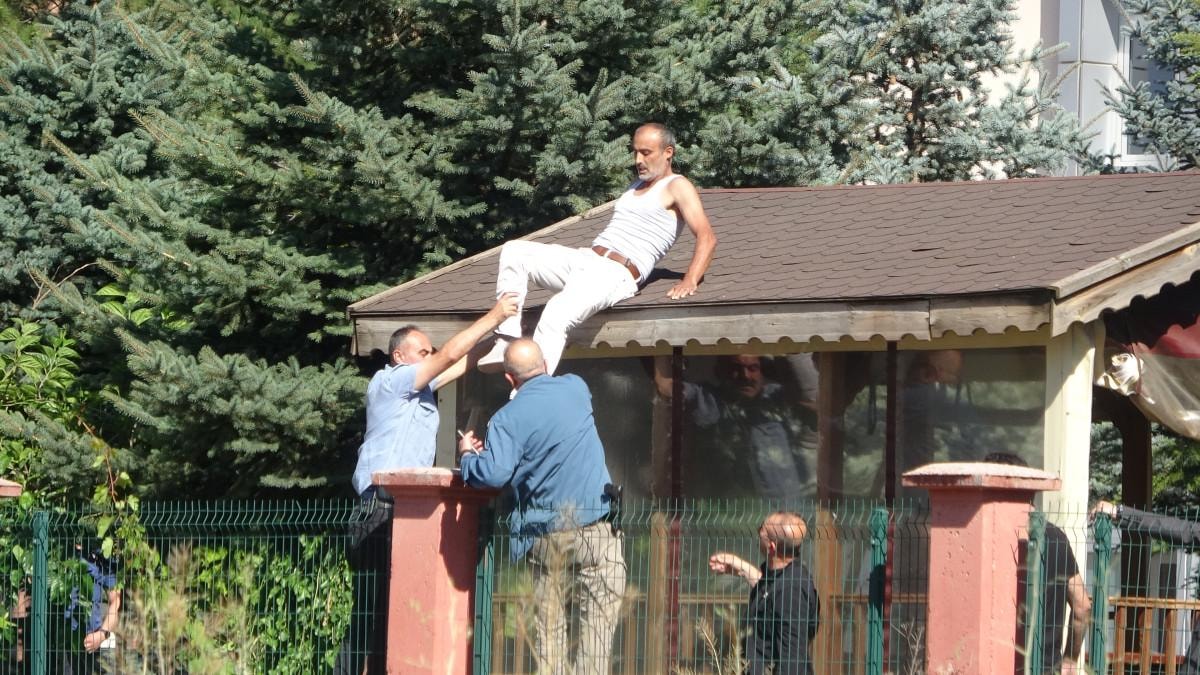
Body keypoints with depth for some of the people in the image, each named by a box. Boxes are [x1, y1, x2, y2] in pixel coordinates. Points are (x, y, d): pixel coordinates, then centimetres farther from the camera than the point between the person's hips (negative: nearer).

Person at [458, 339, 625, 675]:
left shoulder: (506, 419, -6)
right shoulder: (575, 388, 4)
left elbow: (494, 473, -16)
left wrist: (468, 454, 4)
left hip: (546, 534, 0)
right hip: (596, 525, 0)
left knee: (549, 625, 10)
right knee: (597, 617, 0)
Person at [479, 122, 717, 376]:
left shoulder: (676, 187, 1)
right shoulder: (638, 186, 28)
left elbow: (707, 237, -11)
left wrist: (690, 280, -25)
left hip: (618, 275, -9)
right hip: (585, 258, 9)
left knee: (556, 316, -34)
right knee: (513, 252, -6)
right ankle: (508, 343, -15)